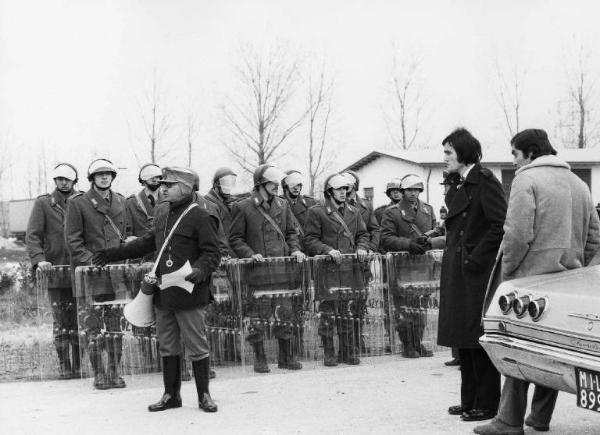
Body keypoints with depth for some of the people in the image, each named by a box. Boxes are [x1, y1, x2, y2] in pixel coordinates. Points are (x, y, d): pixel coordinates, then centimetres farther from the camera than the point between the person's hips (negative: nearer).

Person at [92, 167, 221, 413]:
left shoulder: (200, 217, -11)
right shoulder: (162, 212, 12)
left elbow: (212, 253, -11)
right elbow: (148, 242, 24)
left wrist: (200, 270, -29)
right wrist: (114, 253, 24)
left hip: (190, 293, -7)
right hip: (163, 293, 7)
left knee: (197, 347, 1)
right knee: (167, 346, 13)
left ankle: (204, 395, 13)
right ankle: (171, 395, 24)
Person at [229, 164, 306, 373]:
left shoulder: (282, 205, 12)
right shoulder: (243, 207, -2)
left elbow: (291, 232, 21)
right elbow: (235, 239, -1)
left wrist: (295, 249, 3)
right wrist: (251, 254, -15)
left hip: (282, 267, 4)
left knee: (287, 312, 4)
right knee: (257, 316, -1)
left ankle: (287, 356, 15)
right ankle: (259, 359, 10)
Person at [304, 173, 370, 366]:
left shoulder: (354, 212, 17)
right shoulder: (316, 212, -1)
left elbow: (362, 234, 20)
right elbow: (310, 240, -4)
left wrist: (362, 247, -1)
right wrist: (328, 250, -18)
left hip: (351, 270, 5)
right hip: (327, 271, -5)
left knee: (349, 313, 7)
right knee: (328, 312, -3)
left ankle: (348, 352, 16)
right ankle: (329, 353, 7)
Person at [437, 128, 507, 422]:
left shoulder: (485, 182, -11)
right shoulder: (458, 187, 16)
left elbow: (500, 226, -19)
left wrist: (475, 258, -18)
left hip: (478, 274, -9)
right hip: (457, 274, 9)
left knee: (479, 340, -3)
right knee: (463, 342, 13)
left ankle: (486, 404, 6)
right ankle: (470, 401, 22)